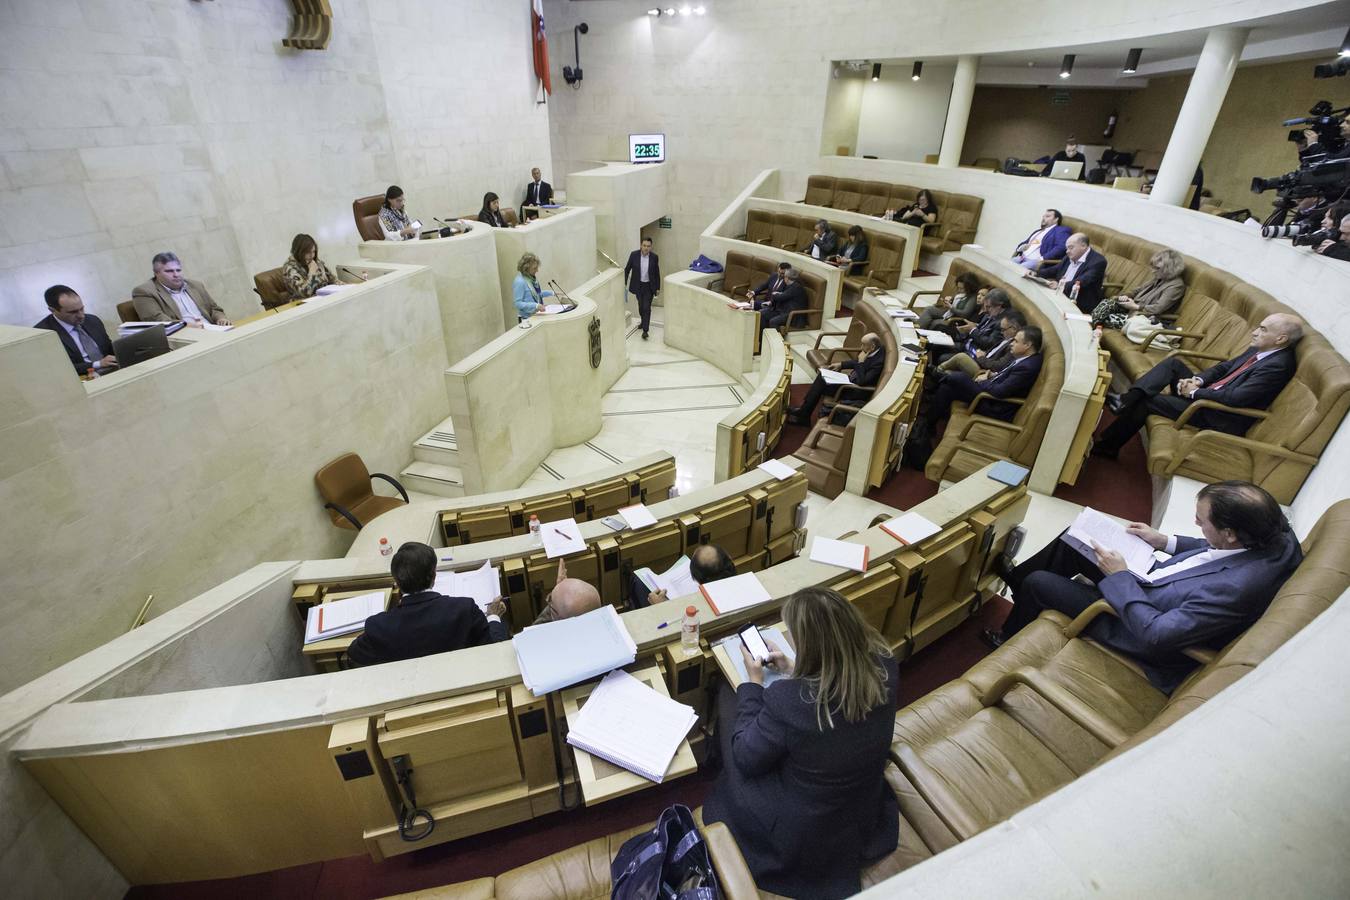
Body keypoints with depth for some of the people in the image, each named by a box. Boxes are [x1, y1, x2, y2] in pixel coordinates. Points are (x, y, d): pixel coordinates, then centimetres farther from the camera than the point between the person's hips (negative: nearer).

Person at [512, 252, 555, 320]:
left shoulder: (532, 278, 8)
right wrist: (536, 305, -26)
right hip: (528, 318, -8)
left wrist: (552, 293, 18)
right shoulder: (519, 282, -16)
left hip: (537, 314, 8)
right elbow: (518, 304, -17)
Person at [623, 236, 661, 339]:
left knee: (646, 307, -8)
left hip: (649, 286, -2)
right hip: (638, 285, 2)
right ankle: (643, 321, 42)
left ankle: (645, 330, -6)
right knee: (641, 306, 16)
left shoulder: (654, 257, -10)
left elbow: (657, 273, 0)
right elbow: (627, 269, 0)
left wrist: (658, 288, 3)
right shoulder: (634, 255, -10)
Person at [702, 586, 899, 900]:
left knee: (729, 696, 9)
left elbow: (745, 758, -18)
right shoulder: (884, 666, -22)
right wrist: (792, 671, 3)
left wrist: (753, 680, -11)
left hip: (802, 836, -5)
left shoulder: (787, 698, -39)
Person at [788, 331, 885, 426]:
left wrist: (860, 362, -26)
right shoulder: (875, 350, -2)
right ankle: (803, 412, 3)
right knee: (822, 376, 3)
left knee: (821, 383, -12)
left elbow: (861, 382, -30)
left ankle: (803, 414, 2)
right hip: (852, 379, 9)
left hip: (856, 391, -9)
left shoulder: (878, 362, -28)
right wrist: (841, 364, 7)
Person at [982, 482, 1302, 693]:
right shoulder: (1269, 530, -17)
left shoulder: (1238, 587, -40)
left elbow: (1155, 635, -32)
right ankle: (1012, 581, 33)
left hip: (1143, 621, -8)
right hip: (1150, 585, 9)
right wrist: (1165, 541, 2)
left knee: (1037, 583, -1)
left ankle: (1009, 641, 30)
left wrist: (1119, 576, -24)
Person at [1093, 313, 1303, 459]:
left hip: (1219, 416, -9)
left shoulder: (1278, 366, -21)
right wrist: (1198, 380, -6)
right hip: (1211, 393, 9)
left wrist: (1194, 392, -18)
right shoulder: (1259, 350, 5)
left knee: (1146, 401, -16)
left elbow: (1236, 398, -27)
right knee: (1173, 363, -3)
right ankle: (1126, 400, -21)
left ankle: (1105, 446, -5)